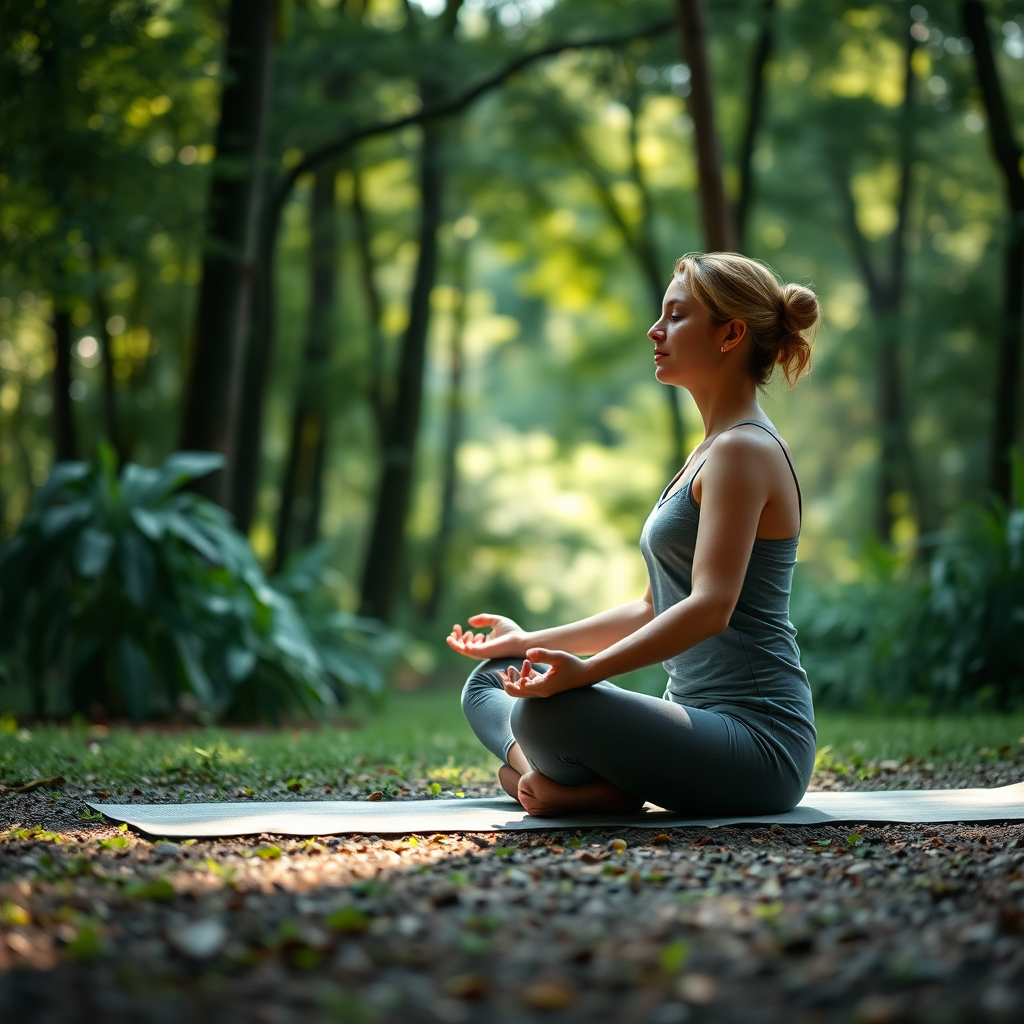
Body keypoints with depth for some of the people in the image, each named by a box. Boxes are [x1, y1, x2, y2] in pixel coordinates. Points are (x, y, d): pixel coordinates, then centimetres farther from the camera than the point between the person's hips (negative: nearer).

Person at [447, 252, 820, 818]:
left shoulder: (744, 450, -11)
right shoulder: (708, 452, 20)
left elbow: (711, 607, -24)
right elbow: (654, 608, 23)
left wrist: (586, 670, -33)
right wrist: (530, 641, 22)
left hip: (759, 741, -10)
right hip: (698, 714, 10)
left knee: (547, 710, -34)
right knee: (489, 683, 11)